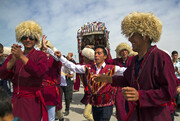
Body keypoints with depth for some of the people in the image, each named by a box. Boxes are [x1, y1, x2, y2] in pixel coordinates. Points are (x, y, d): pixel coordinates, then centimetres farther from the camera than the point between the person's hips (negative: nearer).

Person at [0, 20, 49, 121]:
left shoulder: (41, 55, -4)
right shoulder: (13, 56, 7)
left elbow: (39, 72, -22)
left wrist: (21, 56, -22)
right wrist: (14, 59, -19)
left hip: (32, 101, -3)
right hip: (15, 101, 3)